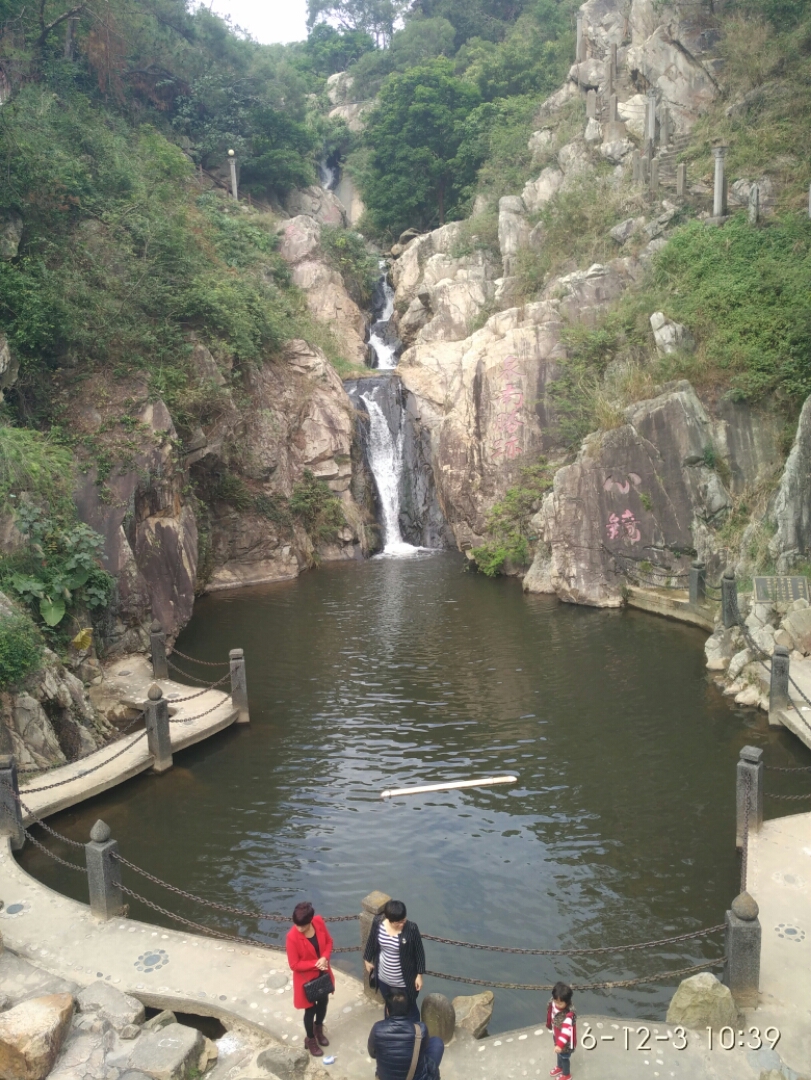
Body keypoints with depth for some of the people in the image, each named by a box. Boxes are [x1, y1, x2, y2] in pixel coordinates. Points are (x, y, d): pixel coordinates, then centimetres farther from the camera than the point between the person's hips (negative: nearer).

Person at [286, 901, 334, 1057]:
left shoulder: (319, 922, -20)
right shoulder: (292, 937, -31)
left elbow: (329, 941, -3)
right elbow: (294, 965, -22)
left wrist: (325, 957, -20)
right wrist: (315, 963, -27)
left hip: (323, 974, 4)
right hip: (306, 979, -4)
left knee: (323, 1002, 25)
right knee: (310, 1009, 16)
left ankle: (318, 1029, 54)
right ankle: (310, 1040, 44)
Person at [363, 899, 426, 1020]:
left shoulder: (411, 928, -27)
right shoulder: (378, 922, -20)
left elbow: (419, 952, -13)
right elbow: (372, 941, 0)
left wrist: (419, 975, -8)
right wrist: (367, 959, 12)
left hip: (404, 980, -3)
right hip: (384, 977, 3)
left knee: (410, 1008, 18)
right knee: (389, 1006, 28)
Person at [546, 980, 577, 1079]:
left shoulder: (569, 1015, -41)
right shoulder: (553, 1005, -19)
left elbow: (566, 1031, -48)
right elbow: (550, 1016, 3)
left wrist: (560, 1044, -56)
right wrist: (549, 1025, 20)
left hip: (566, 1042, -6)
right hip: (557, 1037, 6)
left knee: (565, 1057, 20)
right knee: (559, 1053, 32)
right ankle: (560, 1067, 60)